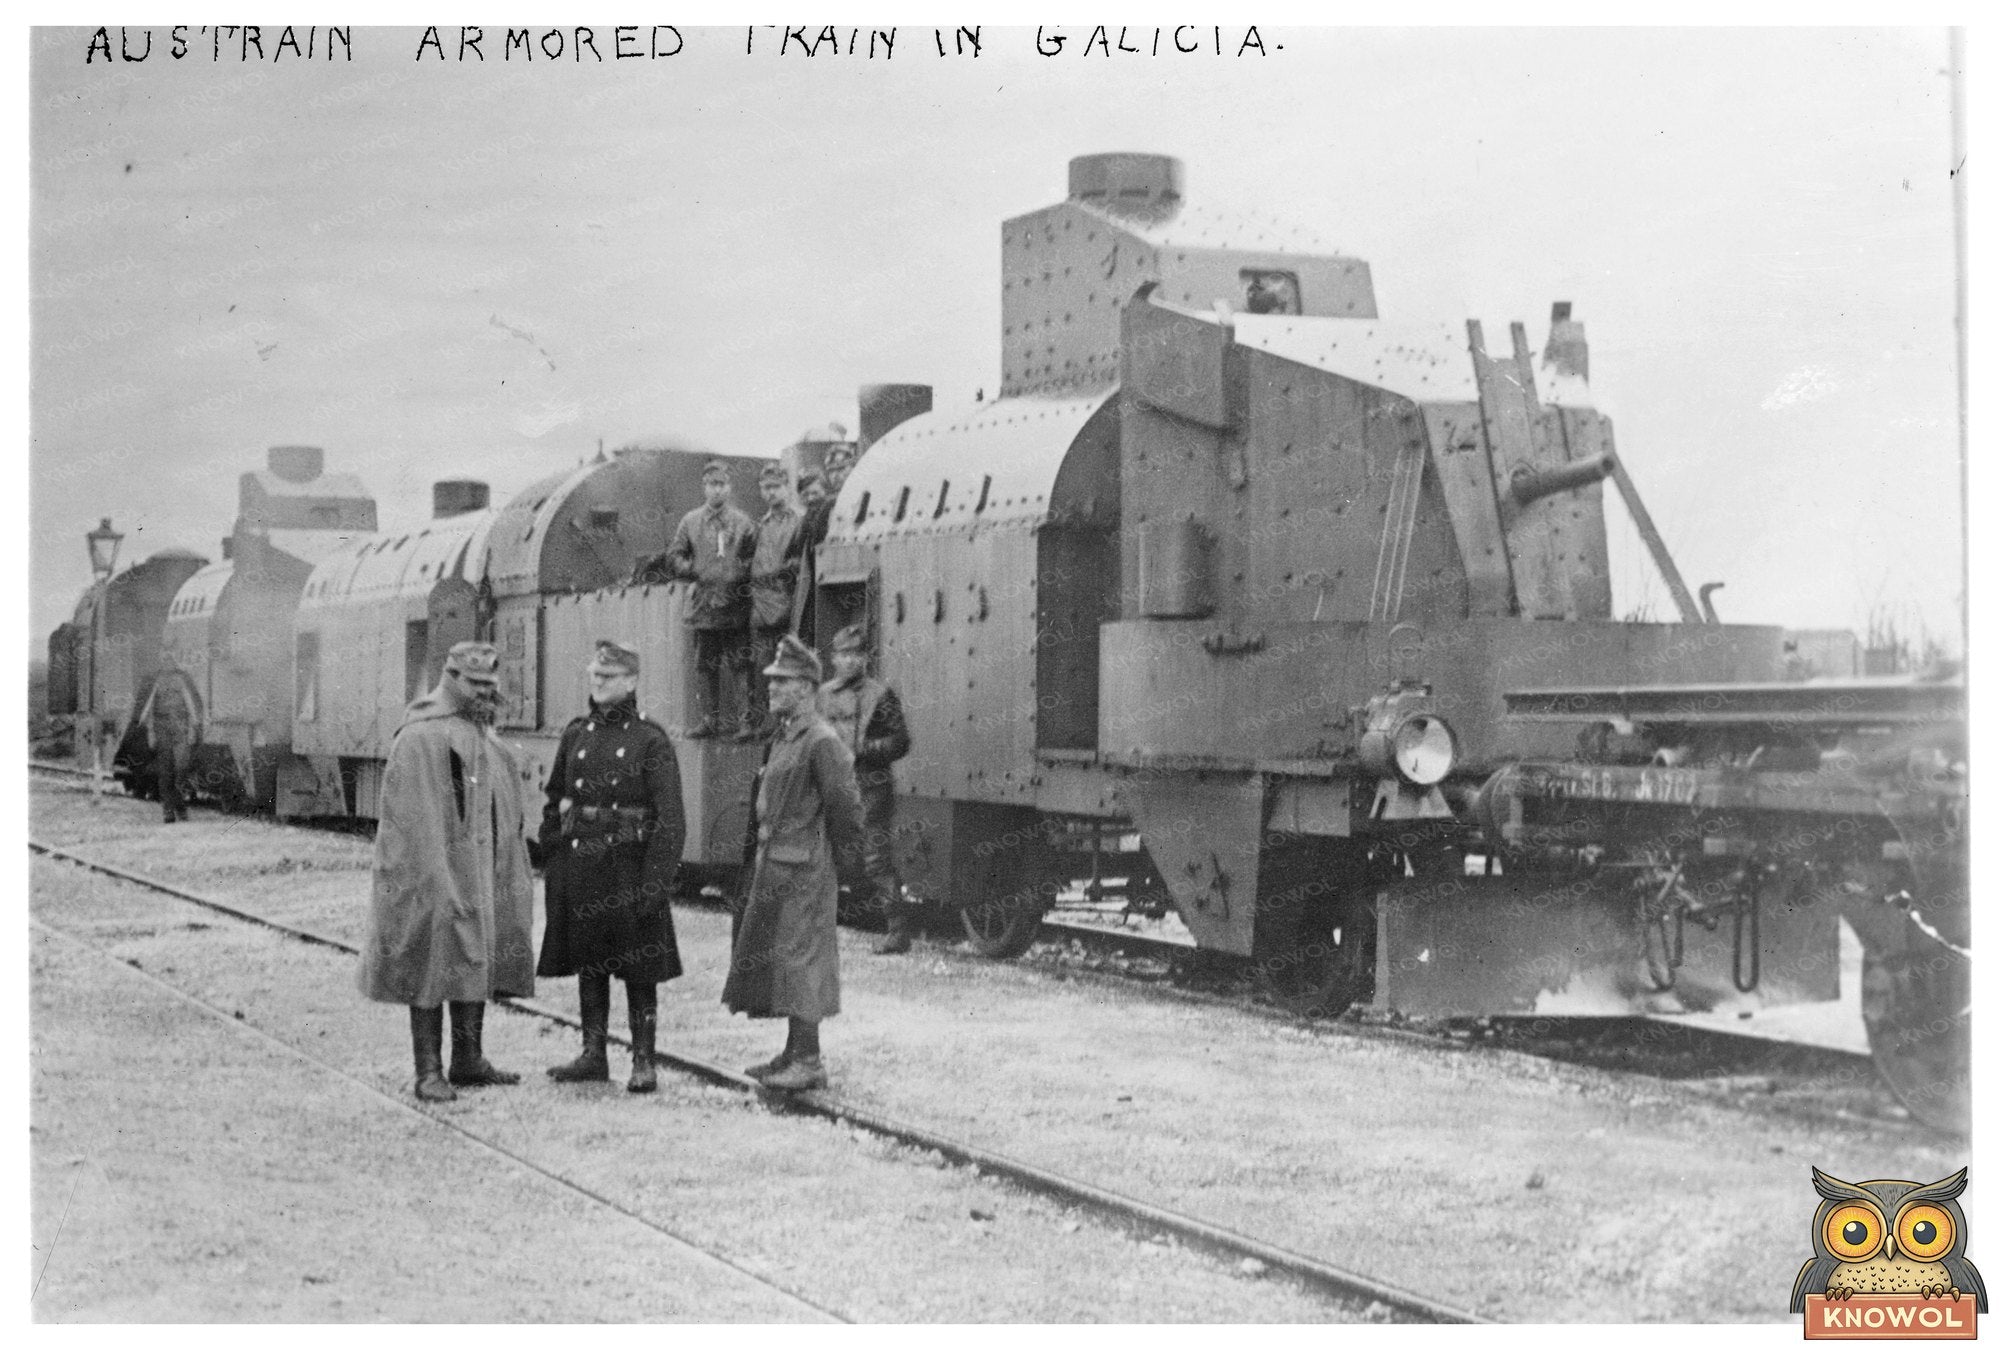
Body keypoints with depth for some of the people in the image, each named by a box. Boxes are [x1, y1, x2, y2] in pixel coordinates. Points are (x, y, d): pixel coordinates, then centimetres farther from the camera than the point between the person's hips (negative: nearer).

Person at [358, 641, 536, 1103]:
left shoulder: (485, 737, 17)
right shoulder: (419, 737, -12)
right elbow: (411, 816, -17)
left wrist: (511, 871, 15)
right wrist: (434, 882, -22)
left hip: (481, 875, 9)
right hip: (435, 872, -9)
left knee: (478, 963, 12)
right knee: (433, 969, -5)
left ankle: (469, 1061, 21)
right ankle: (428, 1073, -2)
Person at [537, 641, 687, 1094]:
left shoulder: (651, 741, -5)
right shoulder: (575, 734, 10)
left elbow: (670, 819, -9)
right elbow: (554, 802, 15)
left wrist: (656, 882, -14)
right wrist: (551, 865, 8)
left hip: (628, 866, -5)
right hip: (579, 865, 5)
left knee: (640, 970, 2)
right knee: (589, 965, 11)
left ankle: (643, 1061, 9)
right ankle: (593, 1056, 21)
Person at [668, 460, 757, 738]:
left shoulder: (742, 522, 5)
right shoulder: (690, 521, 10)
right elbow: (675, 554, 12)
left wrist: (741, 575, -11)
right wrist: (692, 571, -4)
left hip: (735, 603, -2)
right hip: (704, 603, 2)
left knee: (739, 662, -6)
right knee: (705, 664, 6)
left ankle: (749, 718, -5)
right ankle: (707, 720, 12)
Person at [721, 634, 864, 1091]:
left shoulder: (821, 742, -15)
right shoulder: (783, 738, 14)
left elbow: (846, 805, -17)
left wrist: (833, 853, -6)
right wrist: (759, 860, 18)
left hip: (802, 871, -10)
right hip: (773, 867, 10)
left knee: (799, 960, -7)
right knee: (770, 957, 13)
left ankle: (808, 1062, -2)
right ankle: (795, 1053, 21)